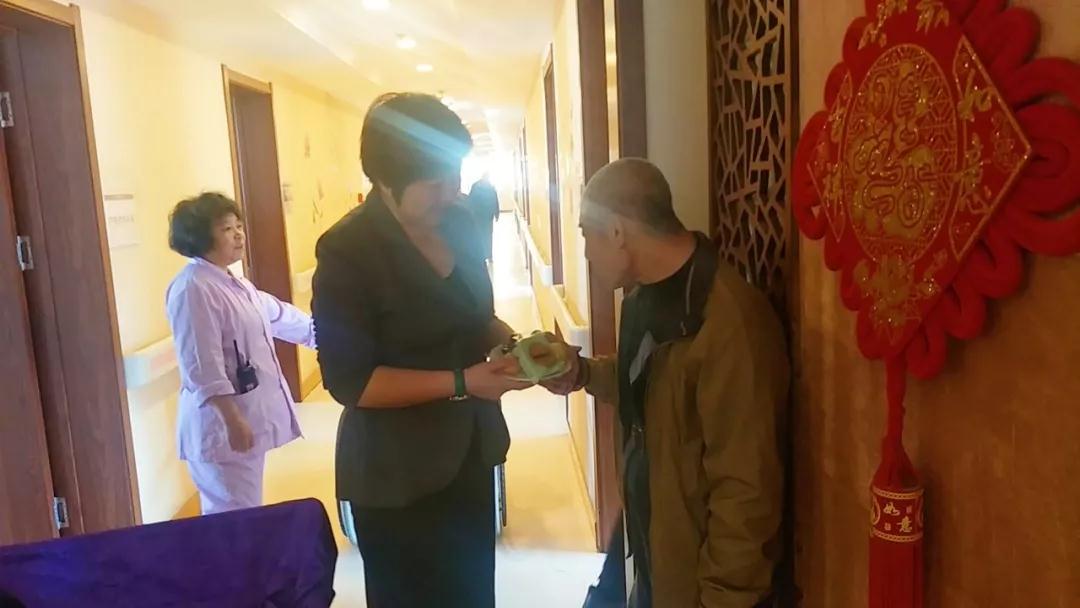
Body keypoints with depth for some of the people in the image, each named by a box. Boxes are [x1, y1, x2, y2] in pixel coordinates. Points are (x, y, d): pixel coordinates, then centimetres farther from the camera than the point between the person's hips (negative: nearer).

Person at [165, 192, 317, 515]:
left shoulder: (235, 284, 13)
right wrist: (232, 419, -24)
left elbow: (277, 314, 29)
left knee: (246, 512, 19)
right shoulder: (193, 289, -18)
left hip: (250, 415, 10)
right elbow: (202, 368, -23)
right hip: (223, 423, -10)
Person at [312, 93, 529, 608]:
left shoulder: (458, 224, -1)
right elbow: (349, 381, -20)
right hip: (396, 474, -6)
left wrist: (514, 343, -8)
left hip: (469, 454, 6)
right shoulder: (346, 252, -20)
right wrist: (460, 383, -25)